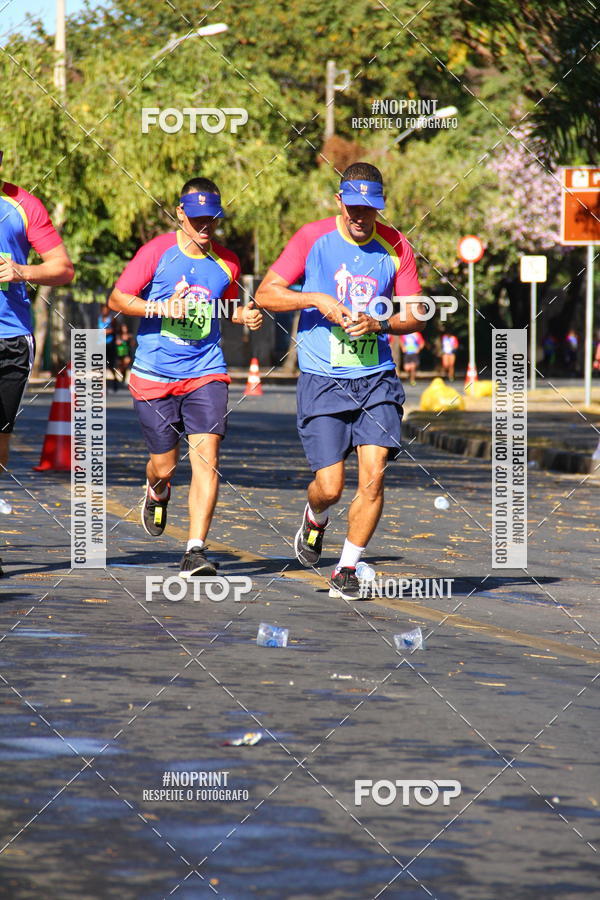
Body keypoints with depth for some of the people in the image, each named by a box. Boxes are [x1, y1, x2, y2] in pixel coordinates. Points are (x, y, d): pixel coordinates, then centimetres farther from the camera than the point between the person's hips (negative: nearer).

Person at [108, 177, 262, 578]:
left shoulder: (227, 263, 6)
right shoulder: (157, 252, -5)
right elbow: (117, 298, -3)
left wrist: (246, 315, 3)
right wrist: (162, 308, -17)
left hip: (206, 373, 1)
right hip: (154, 375, -1)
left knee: (207, 456, -15)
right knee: (165, 464, 6)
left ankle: (196, 552, -16)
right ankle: (157, 493, 45)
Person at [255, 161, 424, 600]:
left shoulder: (395, 247, 3)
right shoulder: (313, 238, -3)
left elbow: (415, 316, 7)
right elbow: (265, 294, -3)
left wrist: (379, 324, -13)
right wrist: (317, 299, -17)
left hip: (376, 378, 2)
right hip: (322, 379, -2)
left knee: (374, 476, -12)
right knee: (330, 486, -6)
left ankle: (347, 568, 6)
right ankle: (315, 519, 32)